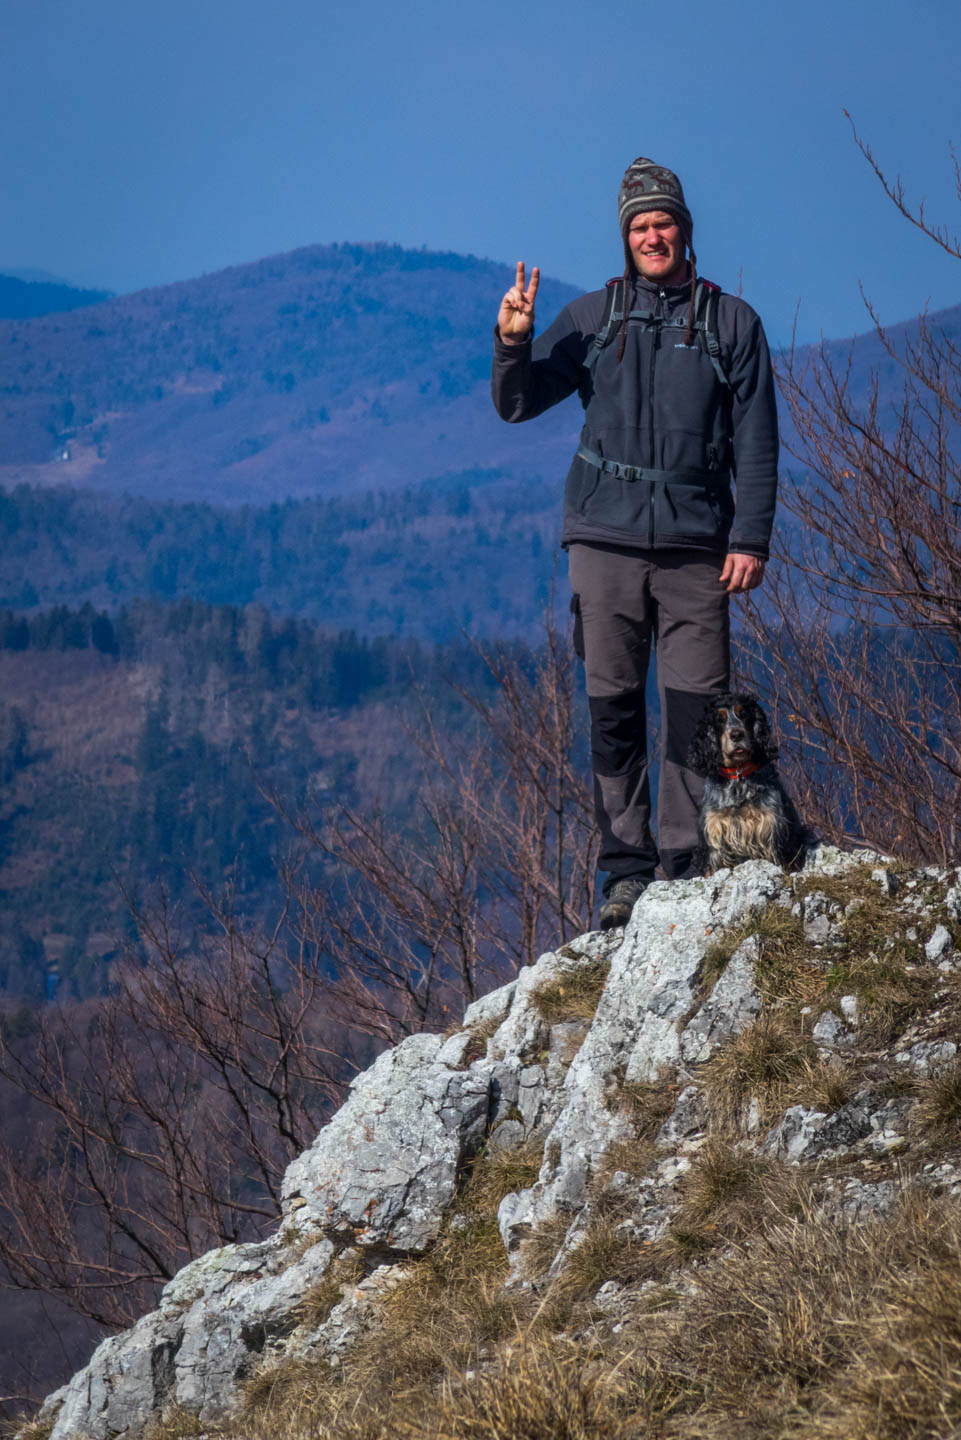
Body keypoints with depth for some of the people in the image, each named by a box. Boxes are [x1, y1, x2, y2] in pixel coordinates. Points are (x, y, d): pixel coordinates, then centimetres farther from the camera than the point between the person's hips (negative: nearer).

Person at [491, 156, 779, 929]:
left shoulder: (731, 322, 9)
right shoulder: (592, 317, 11)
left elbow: (755, 442, 7)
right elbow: (518, 404, 10)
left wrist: (751, 538, -2)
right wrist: (514, 343, -10)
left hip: (696, 544, -1)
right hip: (606, 538, 1)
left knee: (698, 708, -6)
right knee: (613, 709, -1)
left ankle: (690, 867, -1)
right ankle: (628, 870, 2)